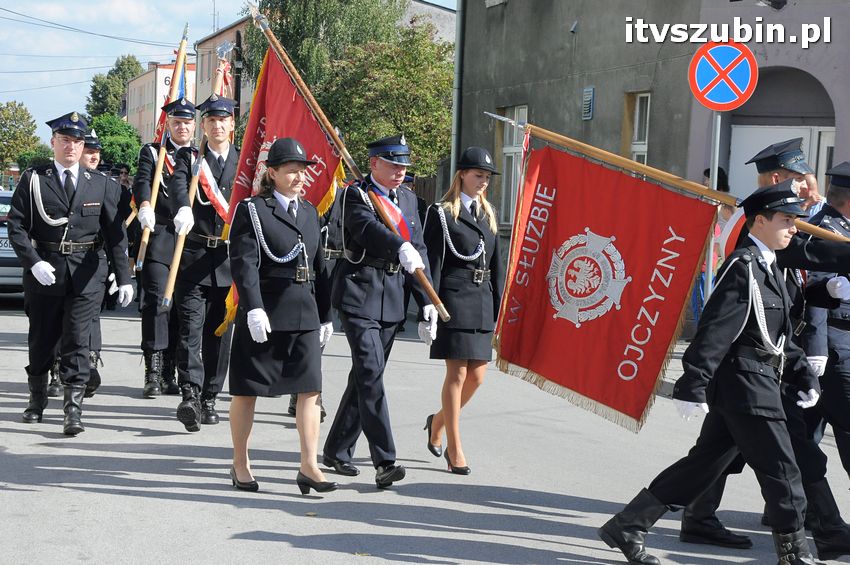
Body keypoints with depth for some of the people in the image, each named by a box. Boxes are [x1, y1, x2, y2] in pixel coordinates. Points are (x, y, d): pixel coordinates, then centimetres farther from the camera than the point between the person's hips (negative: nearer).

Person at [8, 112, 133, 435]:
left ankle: (73, 409, -5)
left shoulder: (100, 184, 6)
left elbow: (115, 234, 4)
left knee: (77, 339, -7)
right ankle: (37, 400, 31)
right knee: (41, 338, 12)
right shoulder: (33, 180, 3)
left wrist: (123, 277, -1)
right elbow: (16, 226, -2)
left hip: (86, 273, 0)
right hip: (44, 271, 1)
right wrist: (34, 262, -15)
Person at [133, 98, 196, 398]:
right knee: (156, 301, -11)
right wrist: (144, 207, -31)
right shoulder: (152, 152, 8)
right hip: (158, 238, -3)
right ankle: (153, 372, -11)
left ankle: (169, 373, 12)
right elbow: (142, 182, -11)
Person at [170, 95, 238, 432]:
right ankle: (189, 395, -18)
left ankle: (209, 398, 17)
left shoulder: (244, 161, 11)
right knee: (190, 327, -11)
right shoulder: (188, 157, 5)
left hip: (229, 259, 2)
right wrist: (182, 209, -38)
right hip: (193, 256, -2)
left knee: (220, 332, 8)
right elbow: (178, 186, -16)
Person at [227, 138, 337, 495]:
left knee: (310, 389, 0)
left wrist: (326, 315, 15)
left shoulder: (309, 212, 14)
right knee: (247, 391, 5)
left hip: (305, 316, 5)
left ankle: (308, 467, 4)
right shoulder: (251, 210, -5)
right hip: (263, 314, -5)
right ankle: (240, 465, 17)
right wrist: (254, 309, -24)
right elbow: (244, 263, -14)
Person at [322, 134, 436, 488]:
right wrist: (400, 247, -48)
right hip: (359, 295, -7)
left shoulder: (407, 199, 15)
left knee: (365, 377, 11)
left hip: (392, 299, 7)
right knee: (370, 374, -14)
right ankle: (384, 461, -16)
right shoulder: (355, 195, -7)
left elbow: (418, 249, 16)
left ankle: (337, 451, 24)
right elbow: (368, 227, -29)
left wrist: (426, 300, 9)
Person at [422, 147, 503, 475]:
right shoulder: (442, 213, -3)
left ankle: (438, 421, 31)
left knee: (477, 377, 6)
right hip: (454, 300, -6)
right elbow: (432, 263, -7)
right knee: (458, 375, -5)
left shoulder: (487, 215, 16)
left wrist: (497, 308, 14)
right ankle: (454, 451, 3)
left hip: (482, 302, 6)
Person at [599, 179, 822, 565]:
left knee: (703, 464, 12)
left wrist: (803, 375, 17)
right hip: (746, 387, -10)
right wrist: (693, 385, -24)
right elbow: (715, 329, -20)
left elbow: (778, 337, 24)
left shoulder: (767, 267, 18)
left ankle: (627, 527, 17)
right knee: (780, 471, -2)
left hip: (745, 388, 10)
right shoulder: (743, 266, -14)